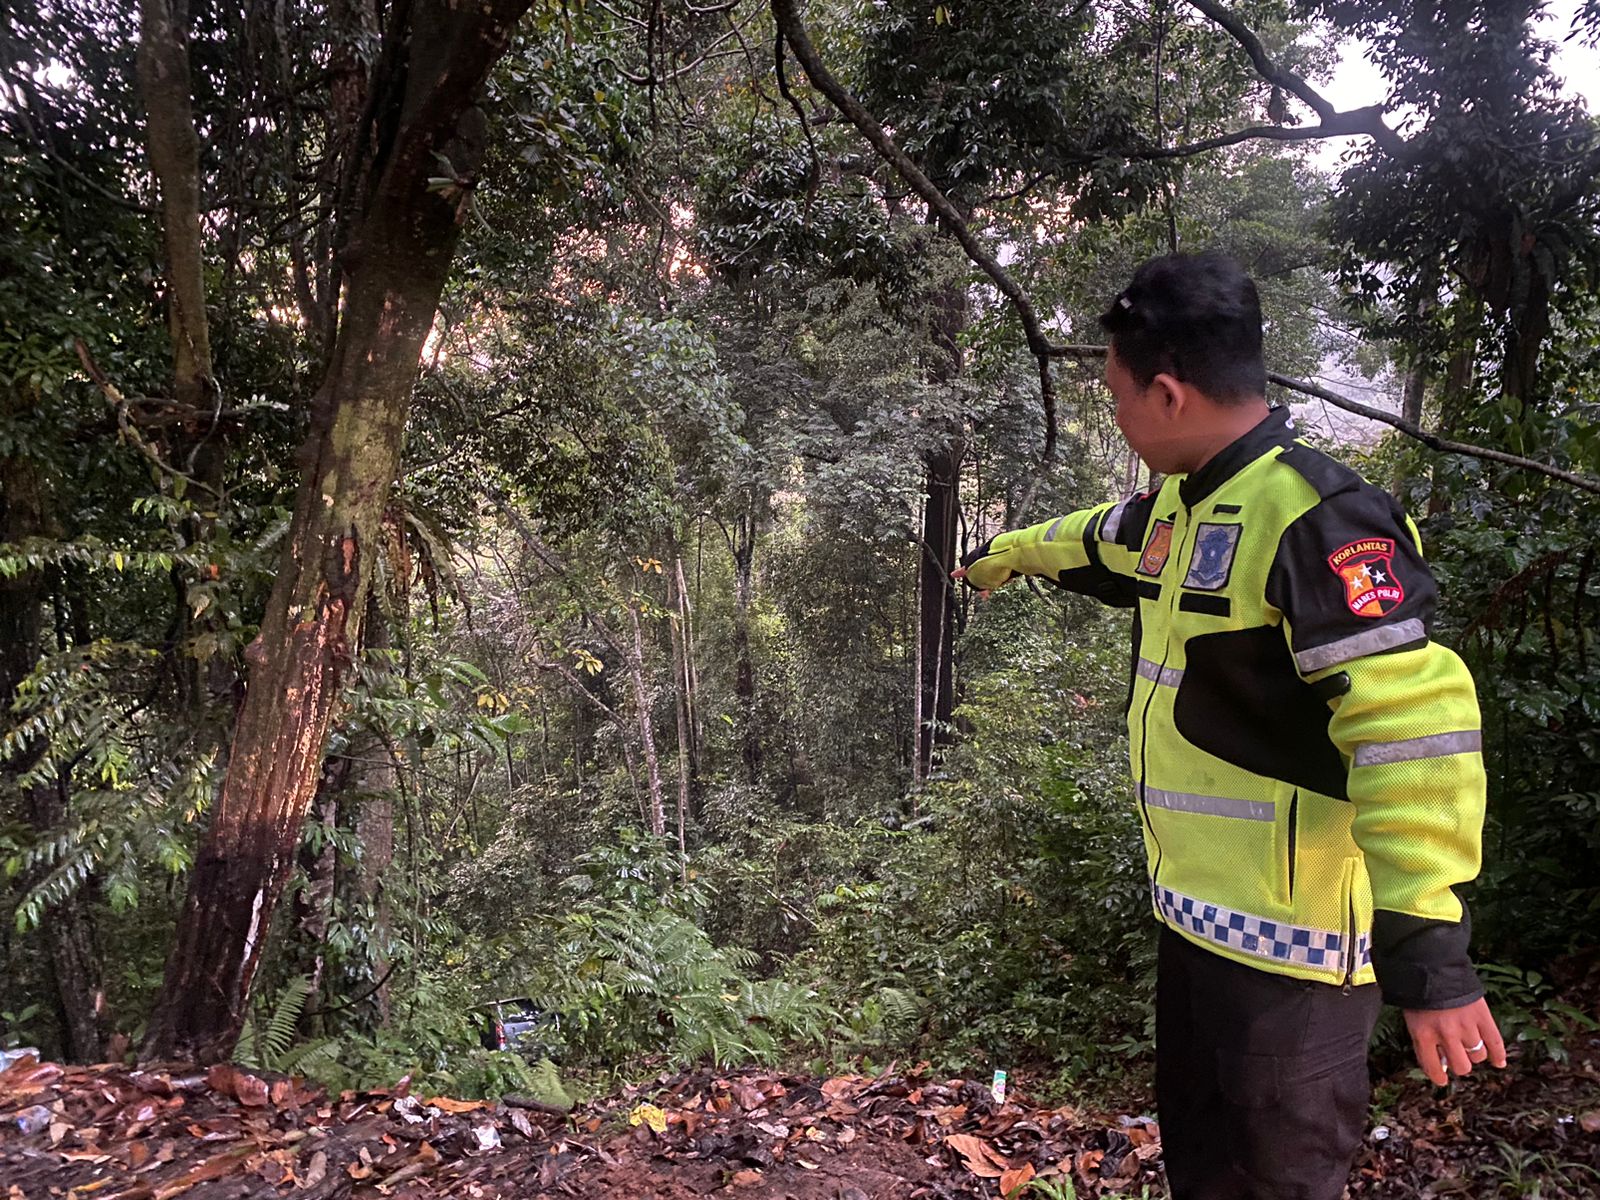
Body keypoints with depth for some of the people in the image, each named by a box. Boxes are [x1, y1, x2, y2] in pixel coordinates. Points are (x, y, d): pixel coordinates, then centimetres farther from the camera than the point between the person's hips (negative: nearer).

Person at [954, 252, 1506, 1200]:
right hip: (1199, 915, 9)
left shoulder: (1316, 517, -23)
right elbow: (1095, 541, 31)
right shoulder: (1181, 505, 7)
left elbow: (1415, 732, -30)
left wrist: (1426, 952, -32)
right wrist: (1004, 556, 48)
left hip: (1291, 942, -9)